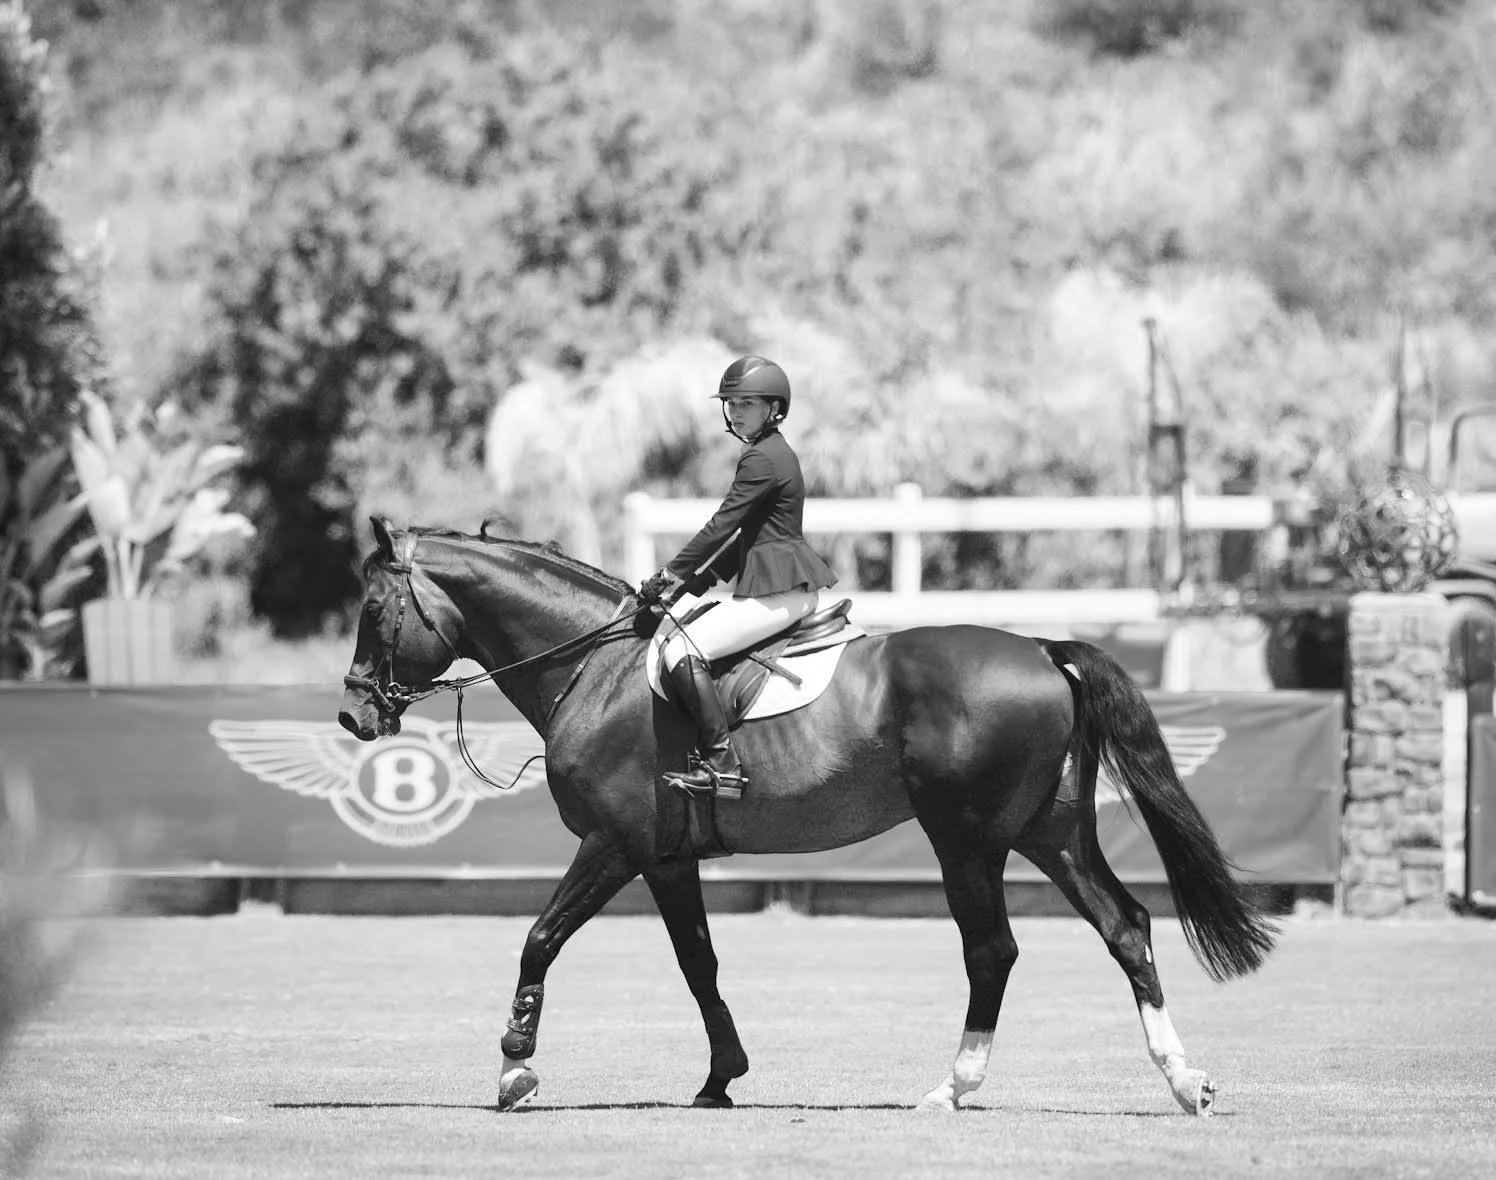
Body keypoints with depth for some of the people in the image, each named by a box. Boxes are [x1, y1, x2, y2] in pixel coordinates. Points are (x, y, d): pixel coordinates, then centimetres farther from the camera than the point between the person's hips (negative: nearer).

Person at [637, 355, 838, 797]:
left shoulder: (763, 459, -13)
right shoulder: (773, 454, 19)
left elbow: (722, 526, -15)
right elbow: (744, 536, 22)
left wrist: (669, 574, -6)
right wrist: (692, 583, 15)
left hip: (778, 591, -11)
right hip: (789, 589, 11)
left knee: (681, 651, -18)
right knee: (686, 630, 23)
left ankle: (721, 761, -24)